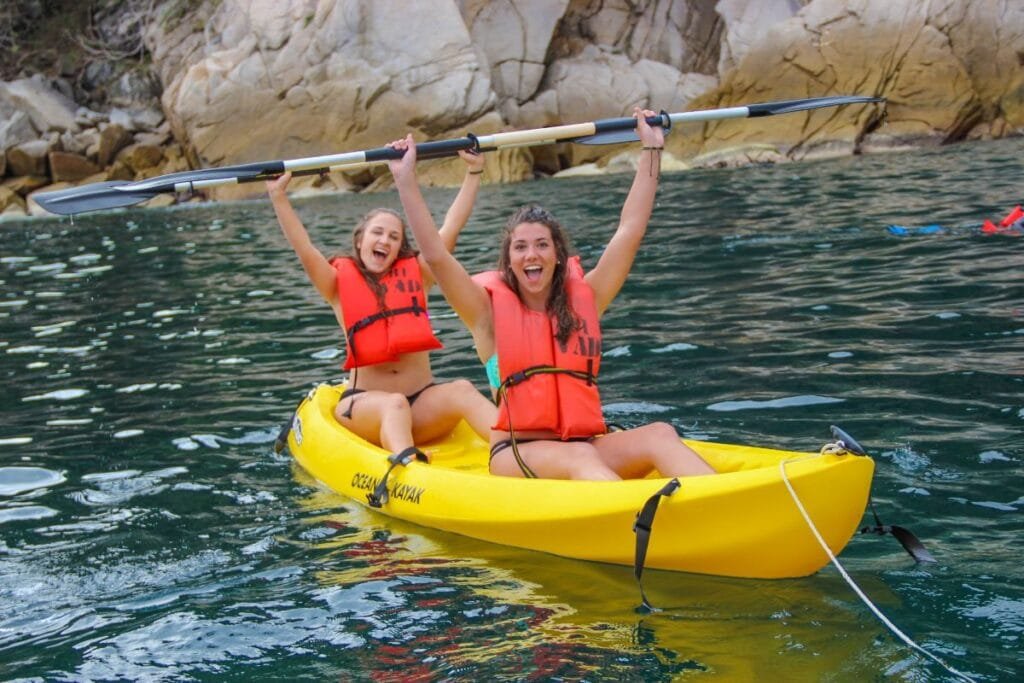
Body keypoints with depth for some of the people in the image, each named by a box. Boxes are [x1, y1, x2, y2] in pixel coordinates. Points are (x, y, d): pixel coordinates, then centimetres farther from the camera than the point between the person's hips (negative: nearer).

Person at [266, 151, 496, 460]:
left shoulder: (417, 275, 12)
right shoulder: (340, 284, 6)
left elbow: (451, 228, 8)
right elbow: (304, 248, -8)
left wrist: (474, 171, 6)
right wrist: (278, 195, -17)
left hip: (422, 403, 2)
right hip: (364, 404, -2)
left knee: (462, 391, -28)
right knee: (394, 405, -36)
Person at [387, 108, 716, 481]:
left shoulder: (584, 298, 13)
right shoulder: (491, 310, 5)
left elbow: (629, 231, 12)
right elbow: (435, 255, -6)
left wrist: (651, 150, 13)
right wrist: (406, 179, -10)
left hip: (585, 446, 3)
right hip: (515, 454, -3)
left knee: (660, 435, -25)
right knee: (579, 458, -36)